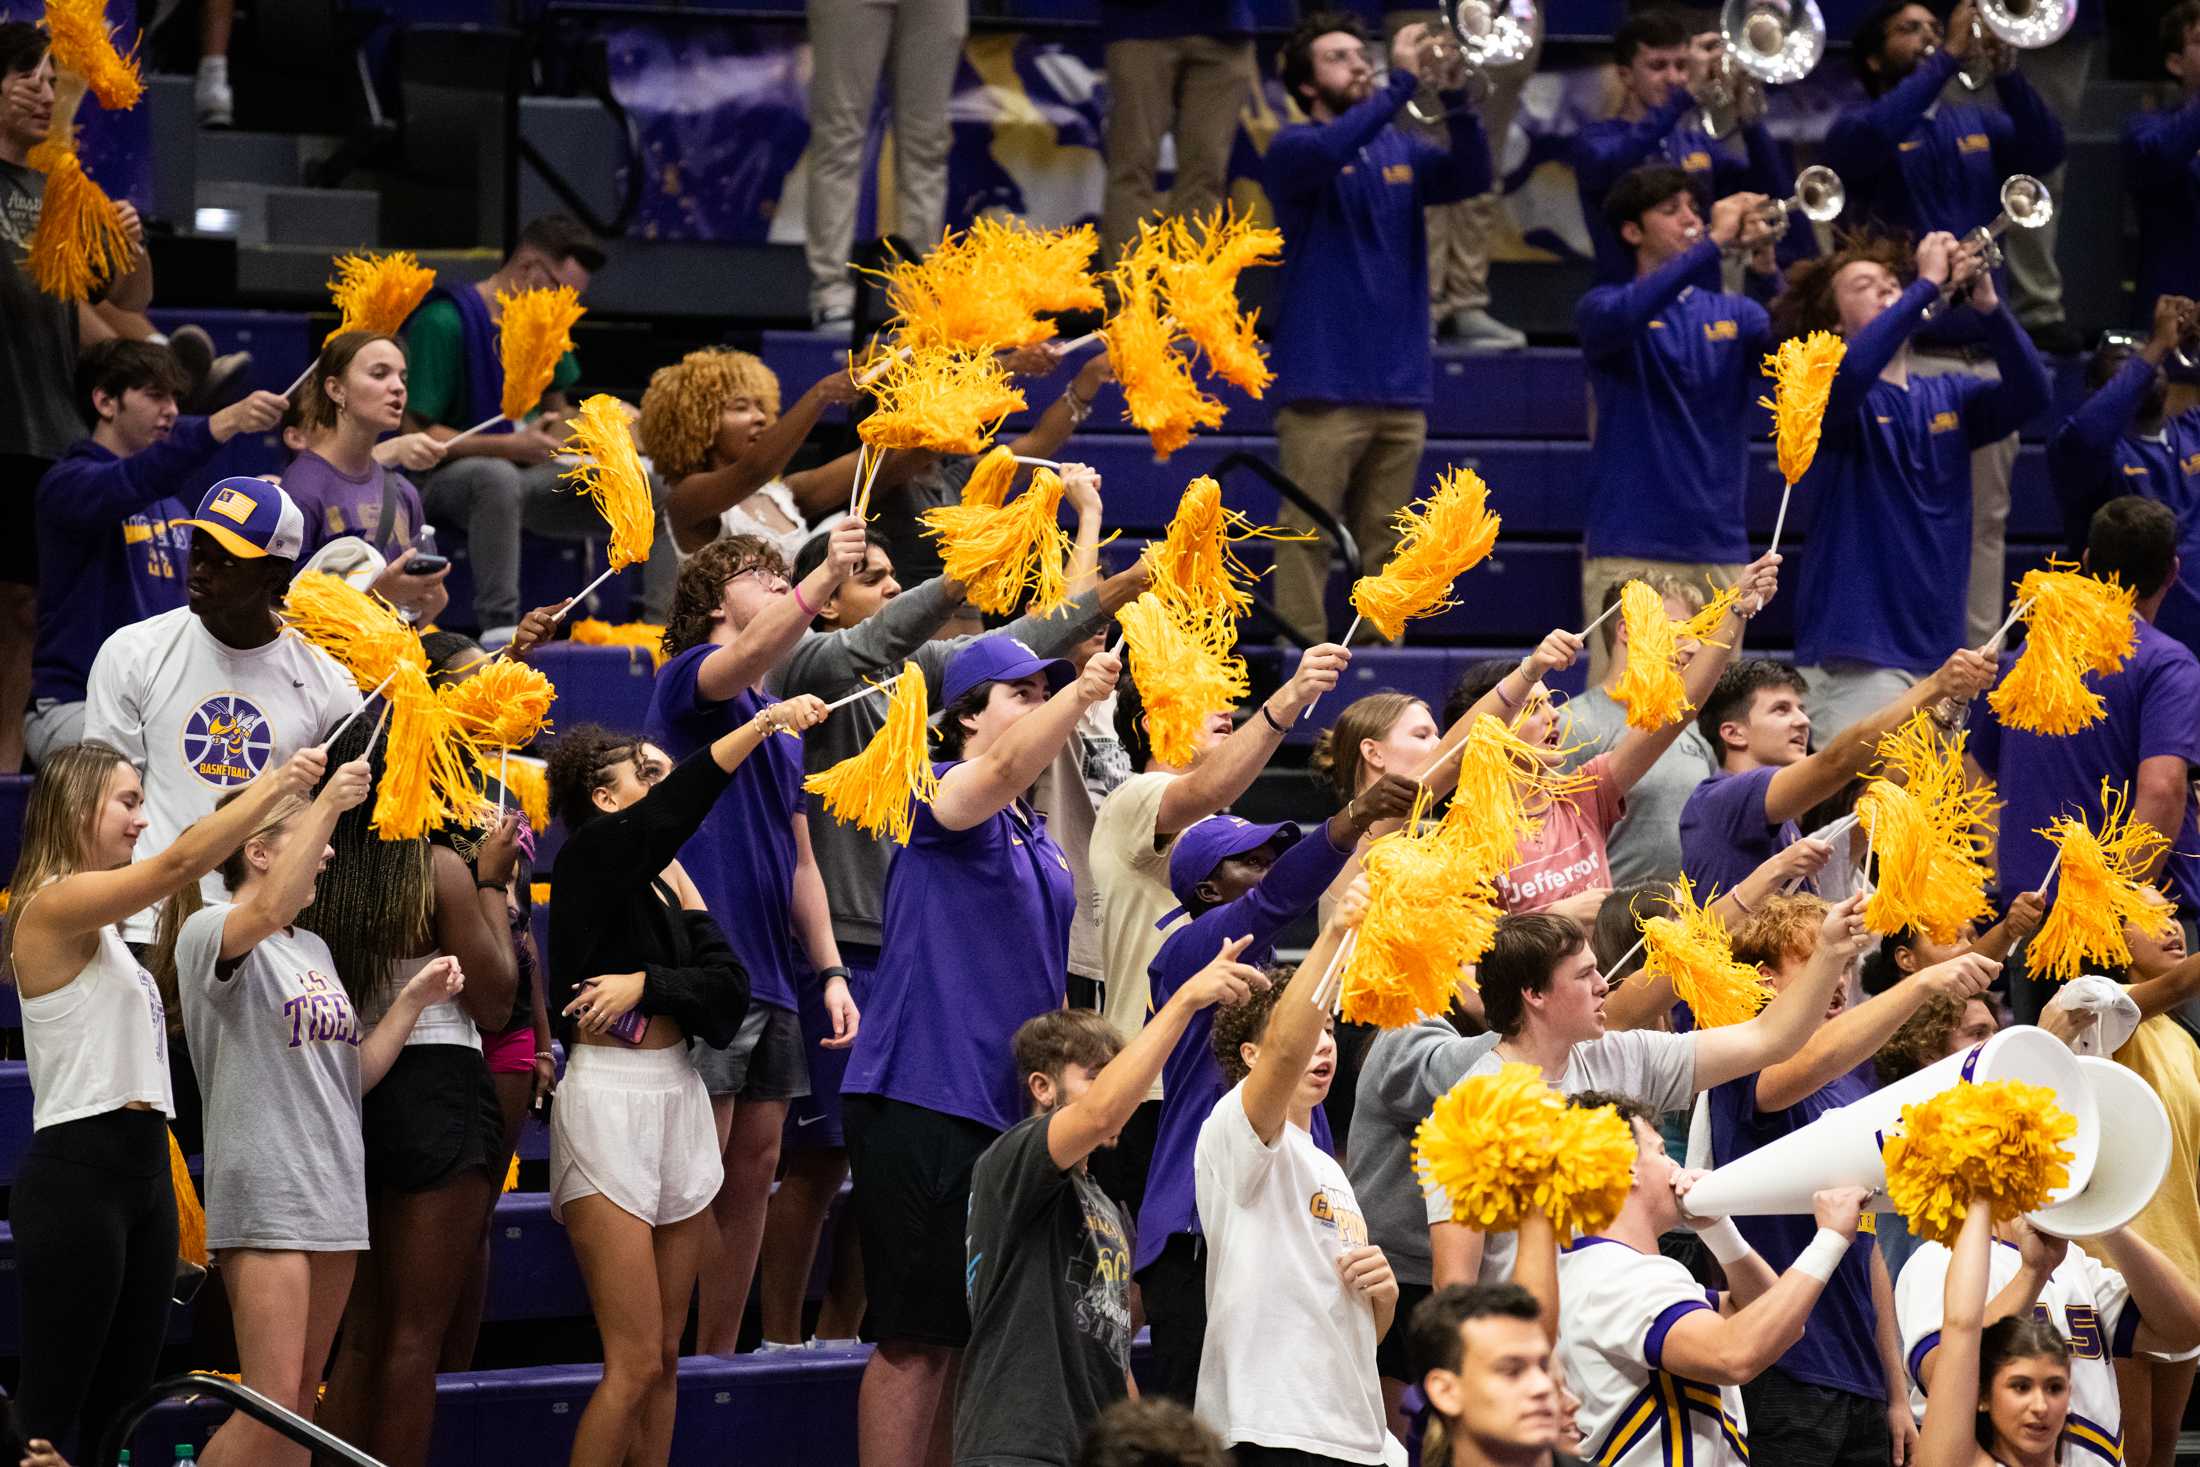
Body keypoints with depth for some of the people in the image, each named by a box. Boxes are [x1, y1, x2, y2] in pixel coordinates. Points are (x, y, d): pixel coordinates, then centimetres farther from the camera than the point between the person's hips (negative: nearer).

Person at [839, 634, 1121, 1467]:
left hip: (1012, 1111, 8)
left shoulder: (1039, 840, 18)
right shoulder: (938, 797, -6)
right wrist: (1081, 695, -46)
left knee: (969, 1337, 12)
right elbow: (1002, 771, -30)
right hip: (922, 1104, -8)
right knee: (917, 1339, -8)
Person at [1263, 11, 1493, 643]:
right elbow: (1329, 151, -23)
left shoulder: (1399, 151, 15)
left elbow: (1471, 177, -1)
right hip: (1325, 383, -5)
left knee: (1382, 545, 7)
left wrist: (1454, 98, -16)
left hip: (1399, 385, 5)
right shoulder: (1295, 148, 1)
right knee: (1308, 537, -8)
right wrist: (1401, 85, -26)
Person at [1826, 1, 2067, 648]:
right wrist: (1948, 59, -20)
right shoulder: (1857, 125, 2)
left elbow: (2045, 150, -1)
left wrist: (2002, 65, -12)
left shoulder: (1977, 125, 16)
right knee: (1904, 518, -10)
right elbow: (1870, 138, -22)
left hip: (1984, 352, 5)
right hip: (1901, 355, -5)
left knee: (1984, 520, 5)